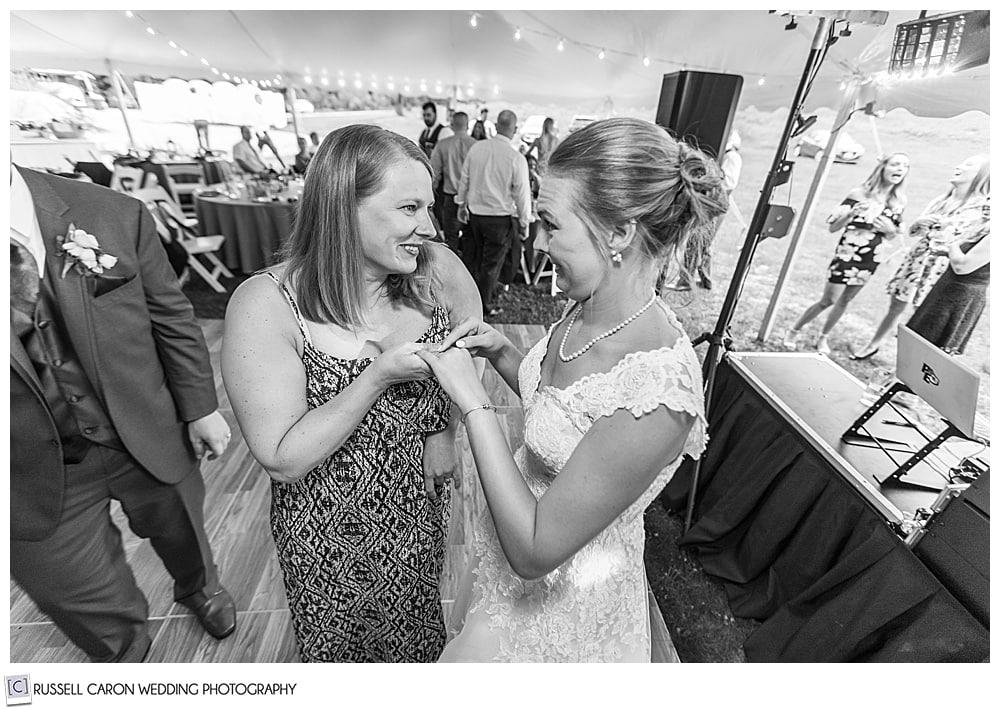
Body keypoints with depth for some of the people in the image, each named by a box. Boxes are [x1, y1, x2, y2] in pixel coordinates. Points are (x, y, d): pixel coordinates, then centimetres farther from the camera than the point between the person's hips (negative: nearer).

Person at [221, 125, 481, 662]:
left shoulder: (437, 270, -15)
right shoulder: (264, 305, -23)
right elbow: (282, 460, -21)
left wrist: (444, 428, -6)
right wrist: (379, 376, -30)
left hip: (424, 506, 3)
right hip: (330, 534, -2)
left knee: (422, 632, 30)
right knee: (344, 644, 28)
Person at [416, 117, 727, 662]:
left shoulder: (656, 393, -37)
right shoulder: (590, 310, -12)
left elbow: (534, 551, -29)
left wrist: (472, 401, -29)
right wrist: (501, 353, -11)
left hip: (561, 594, -6)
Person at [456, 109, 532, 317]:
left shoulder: (476, 148, -2)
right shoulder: (517, 158, -14)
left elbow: (464, 180, 7)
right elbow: (522, 194, -9)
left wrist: (462, 205, 20)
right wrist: (524, 221, 2)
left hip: (475, 214, 4)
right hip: (501, 218, -4)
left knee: (474, 257, 18)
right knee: (492, 263, 9)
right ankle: (485, 304, 22)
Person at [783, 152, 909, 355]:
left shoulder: (899, 201, 2)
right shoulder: (860, 194, -11)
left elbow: (896, 233, 13)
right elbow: (833, 227, -12)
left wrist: (890, 229, -10)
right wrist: (852, 213, -30)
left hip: (871, 259, 5)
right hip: (847, 254, -5)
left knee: (845, 301, 12)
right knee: (828, 300, -3)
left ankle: (823, 338, 26)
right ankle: (794, 330, 14)